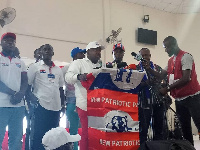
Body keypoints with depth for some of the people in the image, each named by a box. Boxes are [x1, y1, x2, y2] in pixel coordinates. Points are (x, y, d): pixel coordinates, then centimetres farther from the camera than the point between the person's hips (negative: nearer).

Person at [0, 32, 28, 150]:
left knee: (16, 138, 8)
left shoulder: (20, 63, 17)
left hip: (19, 105, 5)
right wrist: (13, 93, -16)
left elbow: (25, 81, 11)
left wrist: (21, 94, -9)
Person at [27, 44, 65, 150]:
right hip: (41, 105, -4)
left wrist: (62, 103, 15)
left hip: (56, 106, 5)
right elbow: (27, 84, 2)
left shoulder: (58, 69, 17)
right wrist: (31, 97, -14)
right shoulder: (35, 67, 5)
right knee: (39, 134, -3)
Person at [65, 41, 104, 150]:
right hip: (85, 105, -5)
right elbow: (68, 77, -11)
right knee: (87, 132, -4)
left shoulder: (101, 66, 21)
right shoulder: (78, 63, 4)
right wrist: (79, 76, -31)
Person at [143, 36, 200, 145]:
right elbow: (161, 75, 14)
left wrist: (167, 89, -21)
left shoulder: (185, 57, -12)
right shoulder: (171, 60, 15)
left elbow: (186, 79, -21)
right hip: (179, 98, 8)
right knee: (185, 128, 11)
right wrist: (149, 69, -2)